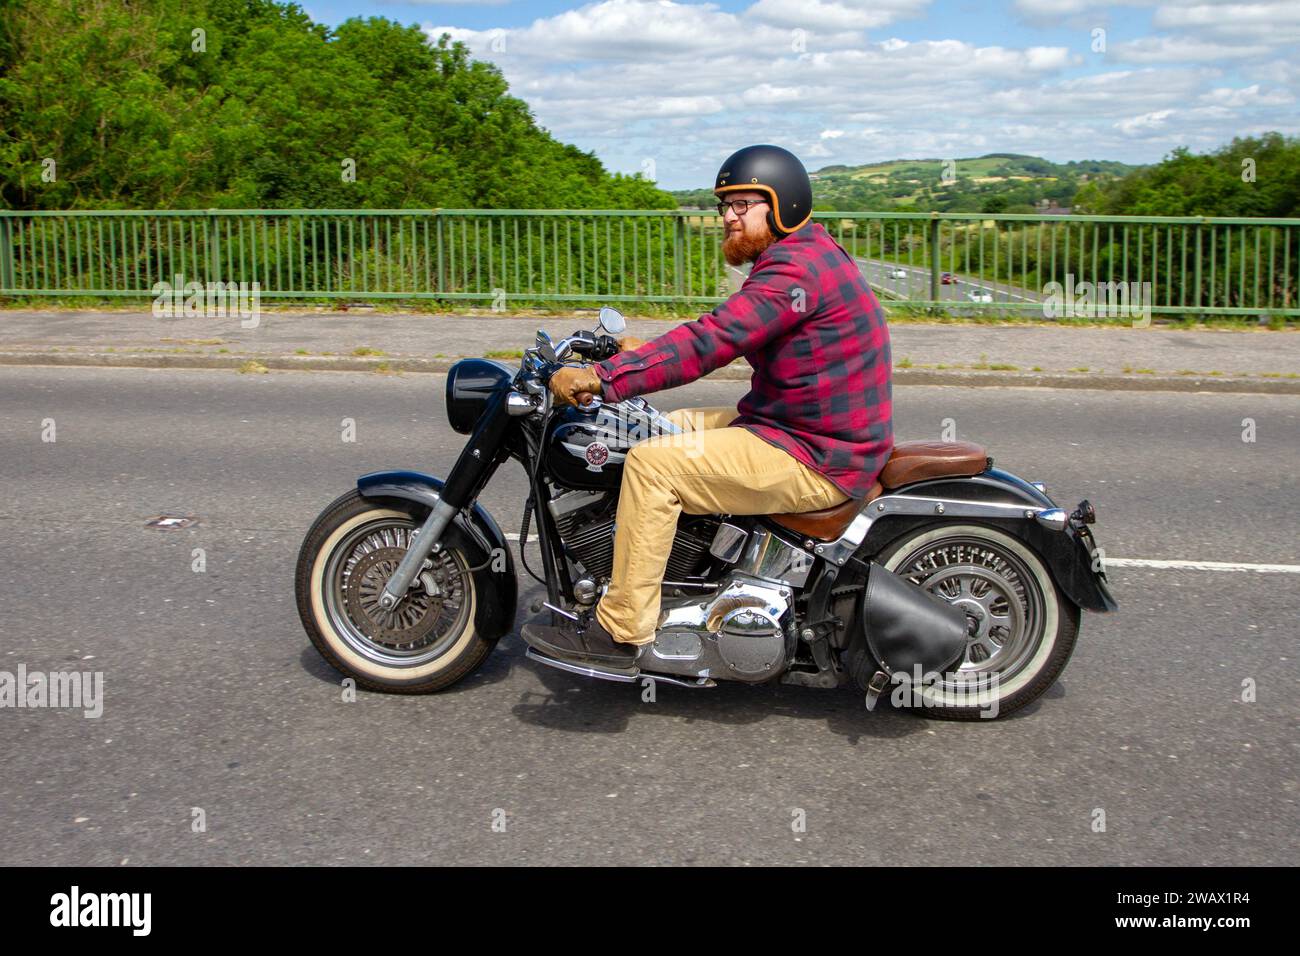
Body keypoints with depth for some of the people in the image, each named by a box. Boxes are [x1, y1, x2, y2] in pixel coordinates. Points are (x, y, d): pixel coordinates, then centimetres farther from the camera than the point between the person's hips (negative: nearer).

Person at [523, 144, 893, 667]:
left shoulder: (797, 268, -19)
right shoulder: (799, 254, 16)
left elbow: (714, 340, -28)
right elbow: (725, 333, 22)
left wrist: (603, 377, -29)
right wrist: (647, 351, 13)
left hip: (816, 457, -11)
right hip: (789, 426, 11)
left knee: (652, 462, -19)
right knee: (665, 428, 16)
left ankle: (618, 631, -12)